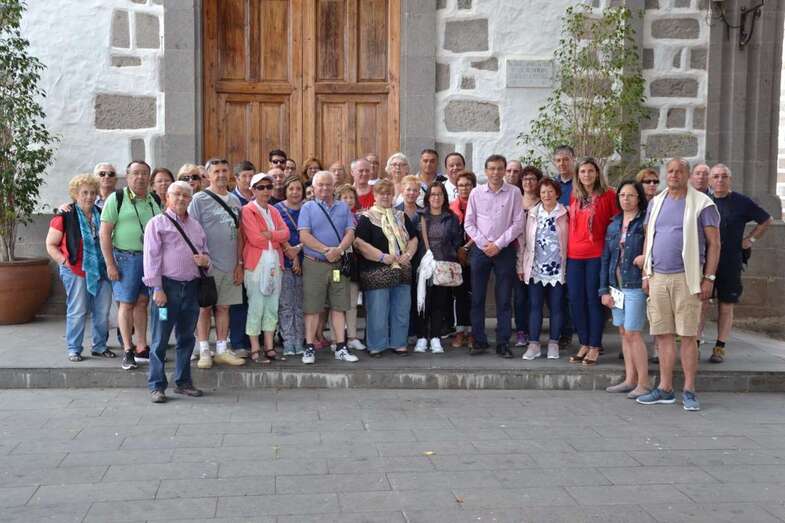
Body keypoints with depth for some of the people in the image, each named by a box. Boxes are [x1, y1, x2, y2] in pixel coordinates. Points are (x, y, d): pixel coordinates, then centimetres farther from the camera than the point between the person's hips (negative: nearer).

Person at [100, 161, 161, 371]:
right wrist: (110, 264, -11)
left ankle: (142, 348, 16)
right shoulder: (116, 198, -3)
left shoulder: (155, 201, 11)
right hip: (126, 258, -4)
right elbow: (104, 233, -6)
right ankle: (127, 350, 5)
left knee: (142, 303, 9)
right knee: (126, 304, -1)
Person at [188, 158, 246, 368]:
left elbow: (238, 234, 14)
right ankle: (204, 352, 8)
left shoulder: (234, 200, 13)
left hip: (230, 265, 5)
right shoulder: (199, 199, -4)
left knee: (224, 307, 10)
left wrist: (239, 263, 8)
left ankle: (222, 350, 17)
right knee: (205, 308, 1)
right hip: (208, 264, -5)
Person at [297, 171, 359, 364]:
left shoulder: (343, 208, 12)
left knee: (339, 307, 6)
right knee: (312, 308, 0)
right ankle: (309, 348, 6)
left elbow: (350, 233, 3)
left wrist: (339, 250, -16)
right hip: (314, 264, -3)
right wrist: (326, 250, -16)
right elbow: (304, 236, -8)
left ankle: (341, 348, 11)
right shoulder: (308, 208, 3)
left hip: (339, 264, 3)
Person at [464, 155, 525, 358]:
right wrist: (484, 244, -6)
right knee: (477, 298, 4)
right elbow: (469, 223, 4)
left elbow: (518, 223, -3)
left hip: (505, 249, -1)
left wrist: (498, 244, -9)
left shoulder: (514, 193, -1)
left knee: (504, 300, 2)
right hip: (480, 249, 2)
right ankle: (479, 341, 13)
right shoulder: (476, 193, 4)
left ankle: (503, 343, 8)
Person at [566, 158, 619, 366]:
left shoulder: (608, 195, -3)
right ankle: (584, 344, 19)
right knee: (576, 300, 6)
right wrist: (567, 248, 14)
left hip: (596, 254, -5)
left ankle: (595, 347, 9)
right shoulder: (575, 197, 12)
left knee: (593, 299, -1)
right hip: (574, 255, 5)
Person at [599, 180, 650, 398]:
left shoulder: (646, 222, -6)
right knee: (624, 333, 10)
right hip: (616, 285, 7)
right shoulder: (614, 225, 12)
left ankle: (643, 383, 1)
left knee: (632, 333, -7)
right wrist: (604, 289, 9)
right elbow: (606, 258, 13)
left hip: (636, 285, -7)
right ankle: (630, 380, 18)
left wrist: (646, 258, -23)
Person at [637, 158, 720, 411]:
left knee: (688, 335, -2)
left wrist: (709, 278, -9)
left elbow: (714, 243, -2)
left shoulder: (702, 203, -1)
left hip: (686, 277, -4)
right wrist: (646, 275, 11)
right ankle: (665, 389, 15)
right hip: (658, 277, 5)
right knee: (663, 335, 7)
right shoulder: (656, 202, 14)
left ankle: (689, 391, 5)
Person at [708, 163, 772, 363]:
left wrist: (751, 239, 6)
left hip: (731, 263, -1)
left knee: (726, 307, 5)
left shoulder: (741, 202, -1)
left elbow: (767, 220, 12)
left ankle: (720, 348, 13)